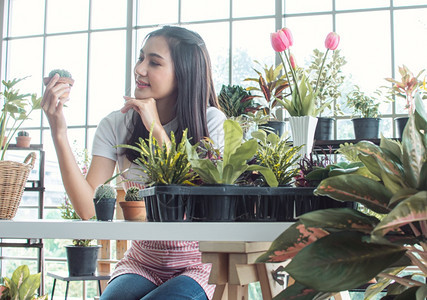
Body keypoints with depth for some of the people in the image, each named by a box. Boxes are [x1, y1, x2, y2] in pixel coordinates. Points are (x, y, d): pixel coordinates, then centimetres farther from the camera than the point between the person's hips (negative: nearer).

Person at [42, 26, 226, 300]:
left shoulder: (211, 122, -9)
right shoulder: (116, 125, -3)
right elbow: (88, 208, -13)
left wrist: (158, 130, -21)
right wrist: (59, 133, -21)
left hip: (198, 265, -1)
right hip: (142, 263, 2)